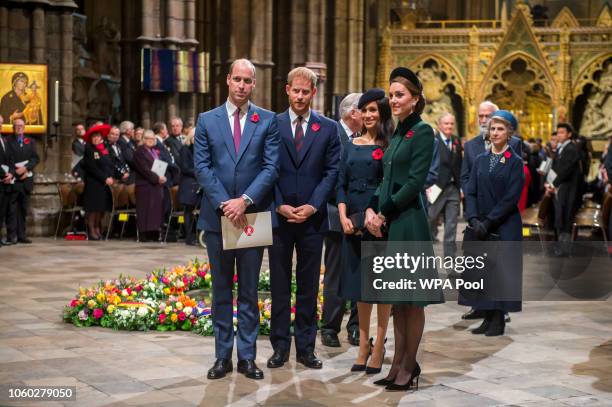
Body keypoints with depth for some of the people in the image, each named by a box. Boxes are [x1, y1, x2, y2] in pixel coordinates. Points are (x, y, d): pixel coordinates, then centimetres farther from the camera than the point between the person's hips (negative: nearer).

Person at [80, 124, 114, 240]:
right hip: (93, 184, -6)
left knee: (101, 208, 6)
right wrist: (105, 178, -16)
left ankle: (97, 229, 16)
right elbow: (92, 168, -12)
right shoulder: (89, 150, -5)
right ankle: (91, 231, 1)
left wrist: (112, 177, -7)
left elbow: (111, 165, 12)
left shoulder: (105, 150, 14)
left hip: (105, 183, 6)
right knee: (93, 208, -5)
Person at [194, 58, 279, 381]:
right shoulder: (207, 120, 6)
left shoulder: (267, 121, 3)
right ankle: (223, 356, 15)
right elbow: (201, 167, -1)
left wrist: (245, 201, -15)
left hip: (252, 215, -1)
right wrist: (224, 203, -12)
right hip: (217, 216, 1)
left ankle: (247, 356, 12)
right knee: (221, 290, 8)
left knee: (249, 290, 6)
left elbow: (271, 167, -4)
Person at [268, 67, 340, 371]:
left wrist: (312, 206, -10)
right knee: (279, 286, 5)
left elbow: (332, 172, 1)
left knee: (309, 286, 7)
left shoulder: (328, 129, 5)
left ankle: (306, 347, 14)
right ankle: (280, 347, 12)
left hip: (312, 218, 0)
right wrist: (279, 206, -9)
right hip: (279, 217, 0)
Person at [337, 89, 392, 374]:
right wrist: (343, 217, -5)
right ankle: (364, 344, 19)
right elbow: (341, 184, 8)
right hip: (353, 222, 5)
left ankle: (379, 346, 9)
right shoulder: (351, 145, 11)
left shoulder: (390, 146, -3)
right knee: (360, 281, 10)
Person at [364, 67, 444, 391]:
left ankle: (409, 366, 8)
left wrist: (385, 214, -12)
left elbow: (414, 182, -15)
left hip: (409, 222, -8)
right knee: (396, 298, 11)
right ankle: (399, 362, 19)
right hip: (388, 223, 8)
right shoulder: (398, 133, 16)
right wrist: (372, 209, 0)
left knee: (412, 299, 0)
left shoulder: (422, 131, -8)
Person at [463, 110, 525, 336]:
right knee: (482, 271, 5)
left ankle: (499, 319, 5)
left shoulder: (515, 162, -3)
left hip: (504, 227, -4)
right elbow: (470, 192, 5)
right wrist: (474, 219, -10)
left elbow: (511, 198, -10)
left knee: (501, 271, -2)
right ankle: (488, 318, 12)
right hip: (480, 226, 4)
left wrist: (488, 222, -15)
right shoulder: (480, 160, 10)